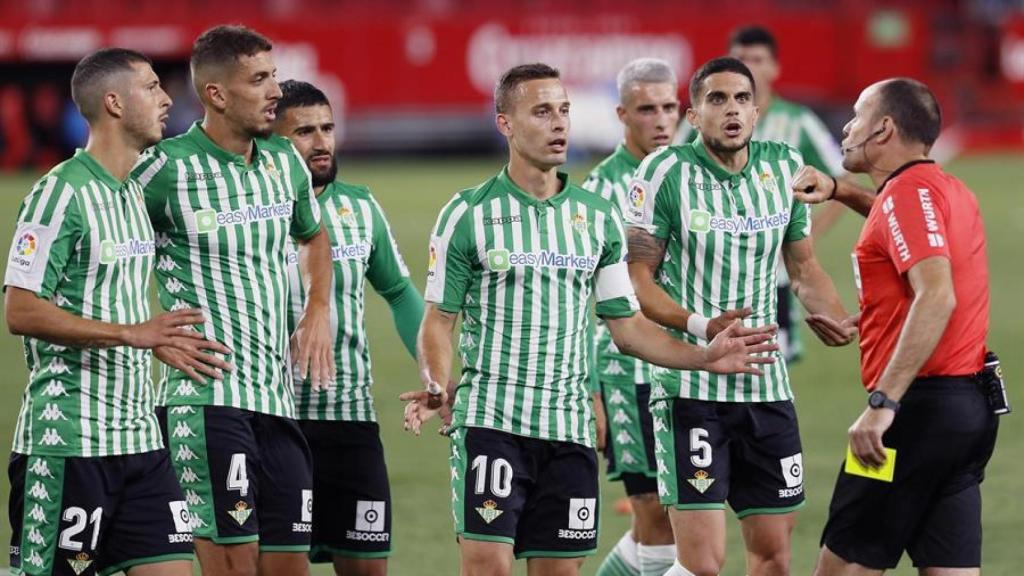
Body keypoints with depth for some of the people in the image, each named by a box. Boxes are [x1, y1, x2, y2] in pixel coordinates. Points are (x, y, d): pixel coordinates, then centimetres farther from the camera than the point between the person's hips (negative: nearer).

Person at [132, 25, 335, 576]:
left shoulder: (284, 161, 12)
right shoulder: (168, 167, -8)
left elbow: (313, 235, 33)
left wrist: (319, 311, 19)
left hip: (276, 395, 7)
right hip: (206, 397, -7)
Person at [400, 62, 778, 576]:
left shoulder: (598, 218, 10)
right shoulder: (467, 215, -1)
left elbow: (626, 325, 14)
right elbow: (438, 321, 1)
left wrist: (703, 357, 2)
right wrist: (434, 388, -17)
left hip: (568, 429, 4)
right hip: (490, 419, -4)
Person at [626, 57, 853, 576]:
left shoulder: (785, 167, 7)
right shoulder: (665, 172, -8)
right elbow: (637, 280, -7)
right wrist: (703, 327, -22)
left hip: (767, 387, 5)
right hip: (690, 388, -5)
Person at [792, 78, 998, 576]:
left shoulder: (909, 193, -11)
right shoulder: (951, 191, 17)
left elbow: (937, 297, -25)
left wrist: (882, 403, -28)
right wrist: (840, 192, 35)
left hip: (921, 405, -9)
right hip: (972, 403, 9)